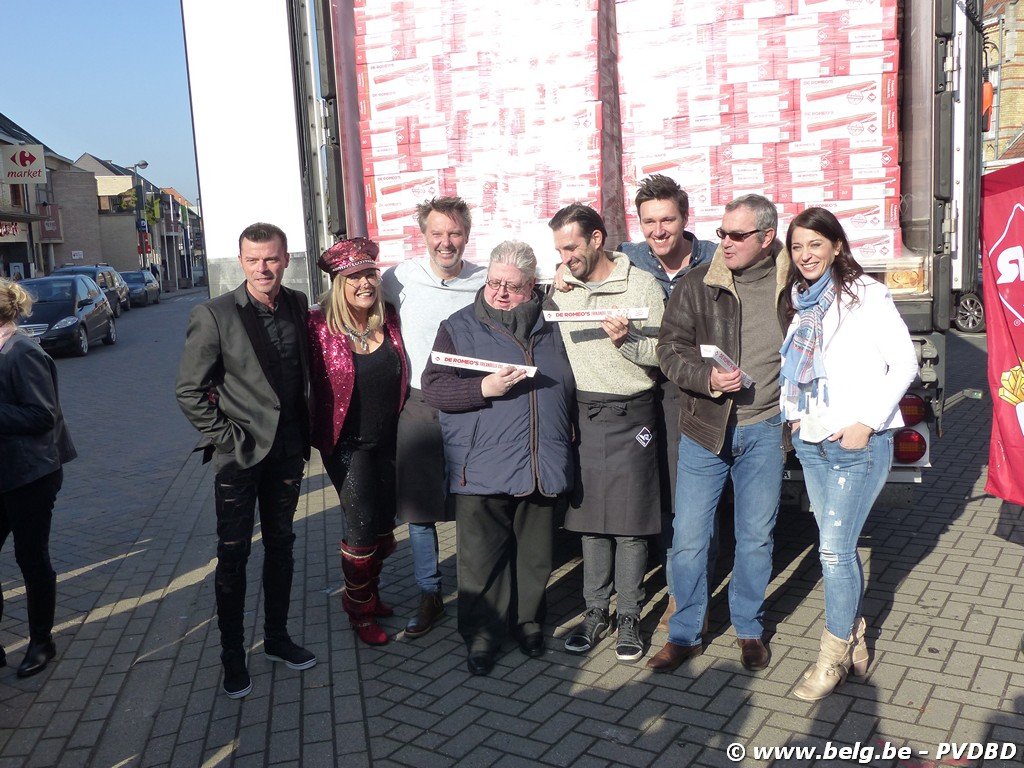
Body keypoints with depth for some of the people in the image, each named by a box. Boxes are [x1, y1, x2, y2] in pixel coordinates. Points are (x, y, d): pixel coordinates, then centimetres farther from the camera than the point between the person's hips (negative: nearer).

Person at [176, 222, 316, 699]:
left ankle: (277, 637, 33)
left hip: (287, 450, 5)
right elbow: (189, 391, -10)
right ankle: (232, 655, 21)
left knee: (281, 546, 17)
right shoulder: (213, 315, -13)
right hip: (239, 456, -5)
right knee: (233, 555, 5)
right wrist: (225, 437, -13)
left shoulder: (298, 306, 2)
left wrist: (303, 433, 6)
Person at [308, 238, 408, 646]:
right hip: (348, 445, -5)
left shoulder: (389, 320, -1)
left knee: (384, 524, 16)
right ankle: (360, 610, 22)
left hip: (388, 441, 5)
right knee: (361, 528, 1)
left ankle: (370, 593, 38)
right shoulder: (321, 326, -15)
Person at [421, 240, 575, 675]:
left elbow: (570, 388, 25)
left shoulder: (549, 329, 13)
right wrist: (485, 388, -18)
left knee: (535, 555, 12)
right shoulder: (459, 328, 3)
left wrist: (568, 433, 14)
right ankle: (481, 634, 17)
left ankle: (528, 621, 30)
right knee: (482, 558, 2)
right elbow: (433, 387, -6)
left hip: (542, 468, 3)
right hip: (483, 470, -3)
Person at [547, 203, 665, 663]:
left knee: (629, 521, 2)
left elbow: (661, 354, -4)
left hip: (629, 415, -3)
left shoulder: (641, 284, -4)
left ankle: (629, 616, 14)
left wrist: (626, 339, -22)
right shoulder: (560, 289, 8)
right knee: (589, 518, 8)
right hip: (580, 415, 4)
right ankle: (595, 611, 20)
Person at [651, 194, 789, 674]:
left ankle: (749, 630, 31)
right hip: (705, 427, 0)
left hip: (764, 431, 1)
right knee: (689, 538, 4)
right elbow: (670, 349, -2)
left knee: (756, 537, 11)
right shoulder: (699, 284, -3)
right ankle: (684, 635, 21)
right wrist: (707, 378, -20)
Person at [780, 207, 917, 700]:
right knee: (837, 547, 13)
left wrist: (867, 422, -14)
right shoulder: (798, 303, 12)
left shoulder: (866, 295, -8)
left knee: (835, 550, -7)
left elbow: (904, 363, -9)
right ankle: (855, 640, 28)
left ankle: (833, 657, 8)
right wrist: (792, 413, 9)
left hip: (859, 444, -6)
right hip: (810, 442, 6)